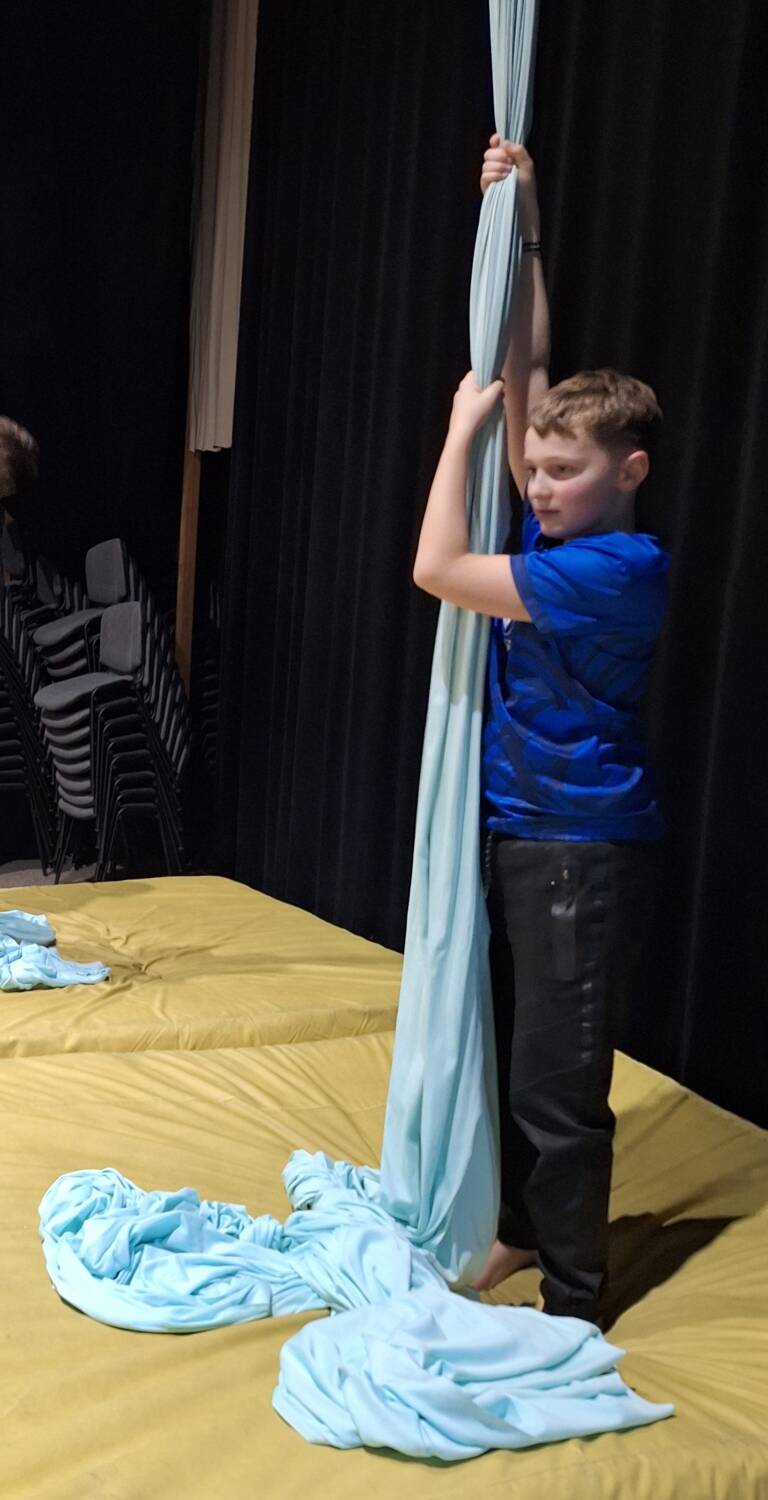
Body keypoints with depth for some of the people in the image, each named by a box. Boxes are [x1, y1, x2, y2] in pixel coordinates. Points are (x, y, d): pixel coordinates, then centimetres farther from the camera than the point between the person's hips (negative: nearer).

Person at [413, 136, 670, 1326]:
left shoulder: (621, 564, -20)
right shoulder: (564, 531, 4)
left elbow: (437, 570, -22)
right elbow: (527, 362, 11)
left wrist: (463, 426, -11)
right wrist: (520, 220, 10)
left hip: (582, 849, -9)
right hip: (516, 831, 9)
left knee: (560, 1083, 0)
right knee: (509, 1053, 19)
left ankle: (573, 1304, 16)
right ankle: (521, 1229, 37)